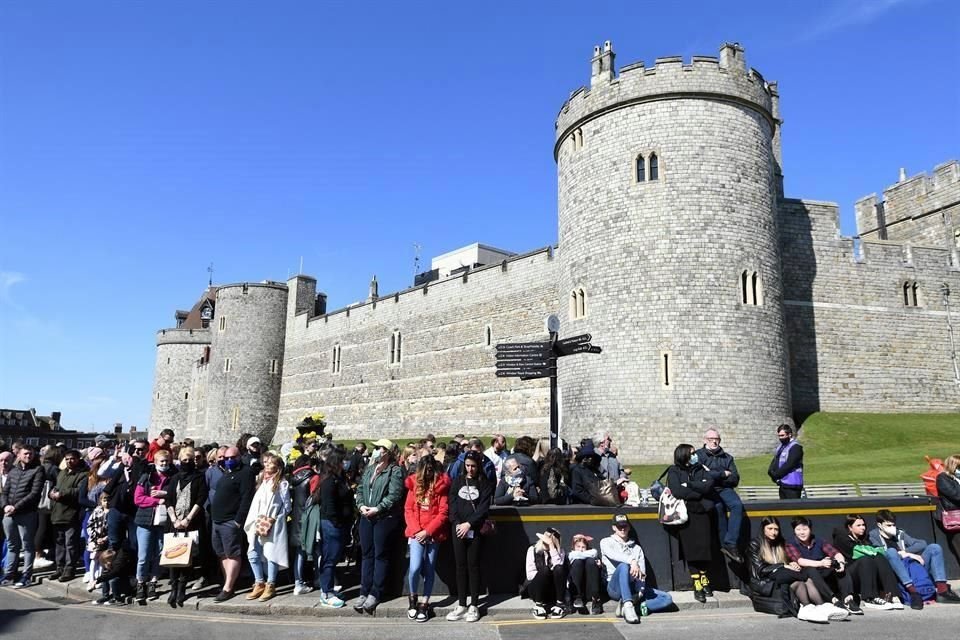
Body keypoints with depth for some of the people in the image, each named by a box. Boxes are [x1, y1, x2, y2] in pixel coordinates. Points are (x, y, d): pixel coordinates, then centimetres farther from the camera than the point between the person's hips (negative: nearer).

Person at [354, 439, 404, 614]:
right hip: (366, 517, 7)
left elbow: (394, 495, -17)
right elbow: (360, 489, 13)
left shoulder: (395, 471, -8)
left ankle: (375, 594, 8)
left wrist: (377, 509, -20)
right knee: (367, 554, 11)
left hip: (385, 518, -7)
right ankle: (364, 592, 18)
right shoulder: (369, 469, 15)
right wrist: (361, 505, -4)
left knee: (381, 555, 1)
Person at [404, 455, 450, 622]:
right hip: (416, 533, 1)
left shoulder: (441, 486, -1)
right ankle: (413, 598, 14)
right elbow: (408, 510, 5)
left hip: (433, 534, -1)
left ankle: (424, 603, 17)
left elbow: (443, 513, -6)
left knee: (429, 570, 3)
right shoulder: (414, 484, 7)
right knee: (415, 567, -11)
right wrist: (416, 530, -7)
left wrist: (428, 531, -12)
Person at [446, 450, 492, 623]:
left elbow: (484, 507, -6)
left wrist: (469, 524, -14)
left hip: (475, 529, -2)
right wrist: (457, 523, -9)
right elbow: (452, 504, 4)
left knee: (473, 565, 1)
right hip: (458, 528, 2)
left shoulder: (484, 483, 2)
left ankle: (474, 606, 6)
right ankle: (461, 605, 11)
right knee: (460, 565, 5)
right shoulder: (457, 481, 10)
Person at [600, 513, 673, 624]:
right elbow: (613, 555, -13)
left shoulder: (636, 548, 22)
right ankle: (628, 605, -45)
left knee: (667, 598, -14)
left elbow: (642, 572, 7)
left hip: (634, 588, 4)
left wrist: (641, 590, -12)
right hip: (615, 588, -4)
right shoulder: (606, 542, 12)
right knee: (623, 566, -35)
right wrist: (632, 560, -31)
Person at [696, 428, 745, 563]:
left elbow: (735, 479, 6)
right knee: (718, 506, -34)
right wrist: (723, 474, -1)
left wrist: (714, 476, -7)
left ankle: (730, 543, -30)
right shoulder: (698, 455, 6)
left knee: (738, 505, -28)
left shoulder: (727, 457, 18)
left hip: (725, 489, 4)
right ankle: (725, 545, -25)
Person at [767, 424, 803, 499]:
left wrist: (776, 474, -13)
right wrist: (771, 471, -4)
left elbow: (789, 465, -19)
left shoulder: (795, 447, -12)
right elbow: (774, 461, 16)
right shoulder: (781, 447, 17)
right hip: (783, 484, 9)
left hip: (792, 485, -9)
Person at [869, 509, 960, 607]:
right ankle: (913, 591, -42)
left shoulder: (900, 534, 22)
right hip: (896, 574, -5)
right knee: (891, 551, -33)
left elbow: (922, 543, 11)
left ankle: (942, 590, -19)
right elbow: (880, 553, -10)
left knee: (934, 547, -6)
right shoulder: (874, 536, 8)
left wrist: (905, 552, -4)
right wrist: (909, 555, -11)